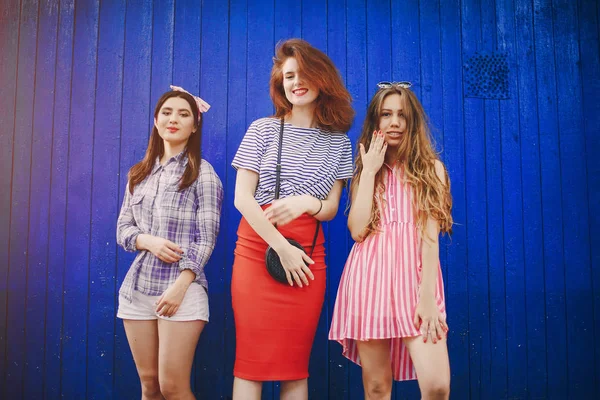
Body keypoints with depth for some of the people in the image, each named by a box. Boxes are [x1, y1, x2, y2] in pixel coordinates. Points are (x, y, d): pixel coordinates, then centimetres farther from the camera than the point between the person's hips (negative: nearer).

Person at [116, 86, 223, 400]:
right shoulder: (139, 173, 14)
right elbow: (123, 229, 12)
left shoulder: (202, 173, -1)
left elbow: (205, 239, -6)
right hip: (137, 288, 5)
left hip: (181, 288, -4)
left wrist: (180, 285, -16)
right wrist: (148, 241, -10)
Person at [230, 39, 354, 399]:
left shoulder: (338, 141, 9)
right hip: (258, 248, -1)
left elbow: (331, 208, 8)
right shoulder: (263, 130, 3)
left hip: (308, 254, 2)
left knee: (296, 364, 5)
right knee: (252, 360, -2)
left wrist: (307, 203, -16)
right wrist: (281, 247, -12)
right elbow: (242, 197, -4)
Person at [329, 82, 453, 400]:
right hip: (370, 277, 1)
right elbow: (357, 230, -3)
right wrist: (370, 171, -2)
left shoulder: (431, 168, 8)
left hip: (415, 276, -1)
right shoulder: (363, 169, 13)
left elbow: (430, 235, -3)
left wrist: (428, 295, -13)